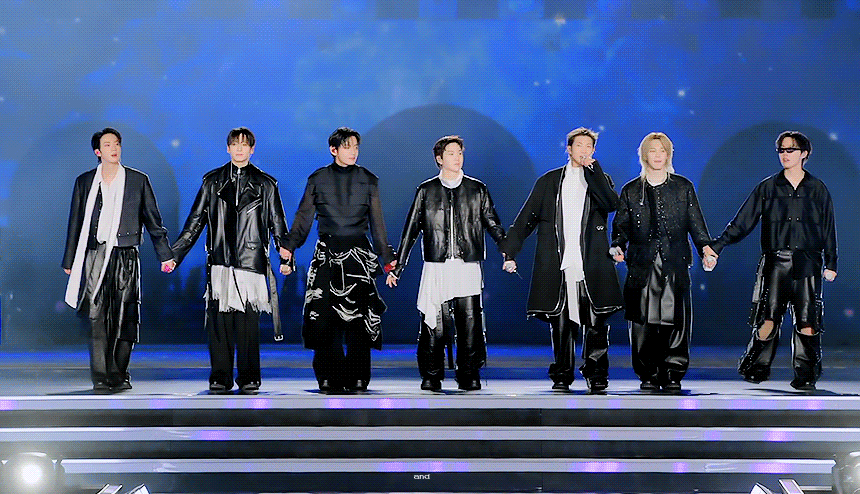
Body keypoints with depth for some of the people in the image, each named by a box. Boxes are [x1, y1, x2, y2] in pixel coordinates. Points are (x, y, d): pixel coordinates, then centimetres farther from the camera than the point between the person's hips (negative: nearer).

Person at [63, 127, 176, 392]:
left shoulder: (138, 180, 7)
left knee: (125, 316, 0)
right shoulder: (84, 181, 10)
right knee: (96, 315, -7)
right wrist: (69, 261, 14)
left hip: (126, 257, 0)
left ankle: (119, 374, 11)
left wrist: (165, 255, 7)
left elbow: (153, 220, 10)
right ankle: (101, 377, -5)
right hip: (95, 256, 0)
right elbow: (75, 224, 14)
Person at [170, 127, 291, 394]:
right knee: (218, 321, -2)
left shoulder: (265, 184, 10)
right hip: (219, 261, 1)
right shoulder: (213, 181, 13)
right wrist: (174, 253, 9)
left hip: (251, 261, -1)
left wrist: (286, 257, 2)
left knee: (248, 322, -4)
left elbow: (277, 224, 11)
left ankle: (249, 378, 6)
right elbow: (195, 221, 14)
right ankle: (220, 377, 6)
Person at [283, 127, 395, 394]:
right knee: (324, 316, -5)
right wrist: (289, 246, -5)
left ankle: (357, 378, 4)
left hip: (358, 253, 0)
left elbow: (377, 223, 13)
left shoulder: (368, 180, 10)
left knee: (358, 316, -4)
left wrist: (388, 257, 10)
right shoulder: (318, 179, 9)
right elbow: (304, 217, 8)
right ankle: (329, 378, 4)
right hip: (327, 254, 0)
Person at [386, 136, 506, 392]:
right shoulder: (426, 190, 10)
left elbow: (493, 225, 13)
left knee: (470, 325, -4)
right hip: (435, 267, 0)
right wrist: (397, 267, 9)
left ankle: (469, 377, 8)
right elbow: (410, 231, 12)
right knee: (434, 326, -3)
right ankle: (431, 378, 8)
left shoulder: (477, 189, 11)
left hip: (468, 267, 0)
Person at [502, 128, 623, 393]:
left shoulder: (600, 179, 13)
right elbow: (526, 218, 11)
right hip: (557, 265, 0)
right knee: (560, 322, 3)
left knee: (596, 322, -3)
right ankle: (562, 376, 13)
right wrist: (510, 252, 4)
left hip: (591, 266, 0)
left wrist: (592, 168, -8)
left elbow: (611, 204, -9)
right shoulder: (549, 181, 13)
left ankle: (596, 375, 8)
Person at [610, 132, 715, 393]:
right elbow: (621, 225, 12)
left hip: (675, 264, 0)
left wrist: (706, 249, -4)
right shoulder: (631, 190, 12)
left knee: (675, 320, -5)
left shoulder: (683, 187, 12)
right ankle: (648, 375, 7)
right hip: (642, 264, 1)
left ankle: (672, 374, 4)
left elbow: (696, 223, 10)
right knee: (643, 322, -2)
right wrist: (618, 247, -7)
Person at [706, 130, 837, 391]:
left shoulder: (817, 189, 11)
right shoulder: (767, 188, 9)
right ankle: (757, 369, 8)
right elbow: (742, 222, 7)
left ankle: (805, 375, 5)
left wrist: (831, 263, 11)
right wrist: (716, 245, -2)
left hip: (807, 264, 0)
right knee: (767, 318, -6)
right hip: (775, 263, 0)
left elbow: (829, 229, 15)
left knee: (807, 322, -5)